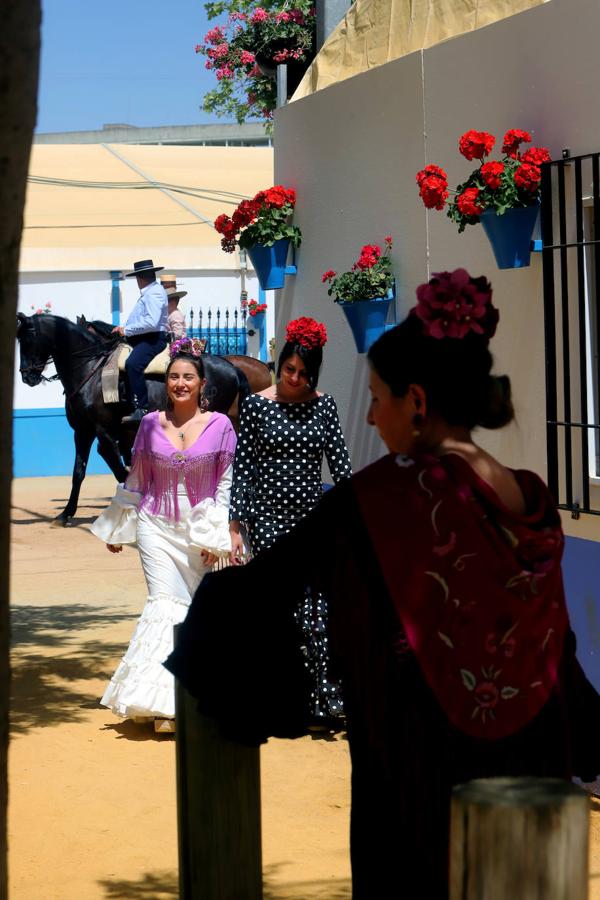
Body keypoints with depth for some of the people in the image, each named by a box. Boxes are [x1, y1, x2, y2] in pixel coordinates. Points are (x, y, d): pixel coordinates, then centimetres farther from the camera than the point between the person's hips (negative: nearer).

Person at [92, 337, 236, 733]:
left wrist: (215, 535, -4)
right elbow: (136, 480, 12)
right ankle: (163, 702, -14)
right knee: (166, 604, -12)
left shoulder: (220, 425, -2)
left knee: (195, 608, 6)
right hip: (157, 525, 0)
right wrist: (118, 530, 17)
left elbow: (225, 483, 1)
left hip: (199, 528, 0)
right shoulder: (151, 424, 3)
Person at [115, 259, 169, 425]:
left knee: (132, 364, -33)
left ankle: (141, 410, -37)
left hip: (153, 339, -12)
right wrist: (124, 327, 11)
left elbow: (151, 322, -25)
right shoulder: (148, 293, 23)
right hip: (142, 339, 12)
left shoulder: (154, 293, -12)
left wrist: (127, 330, -17)